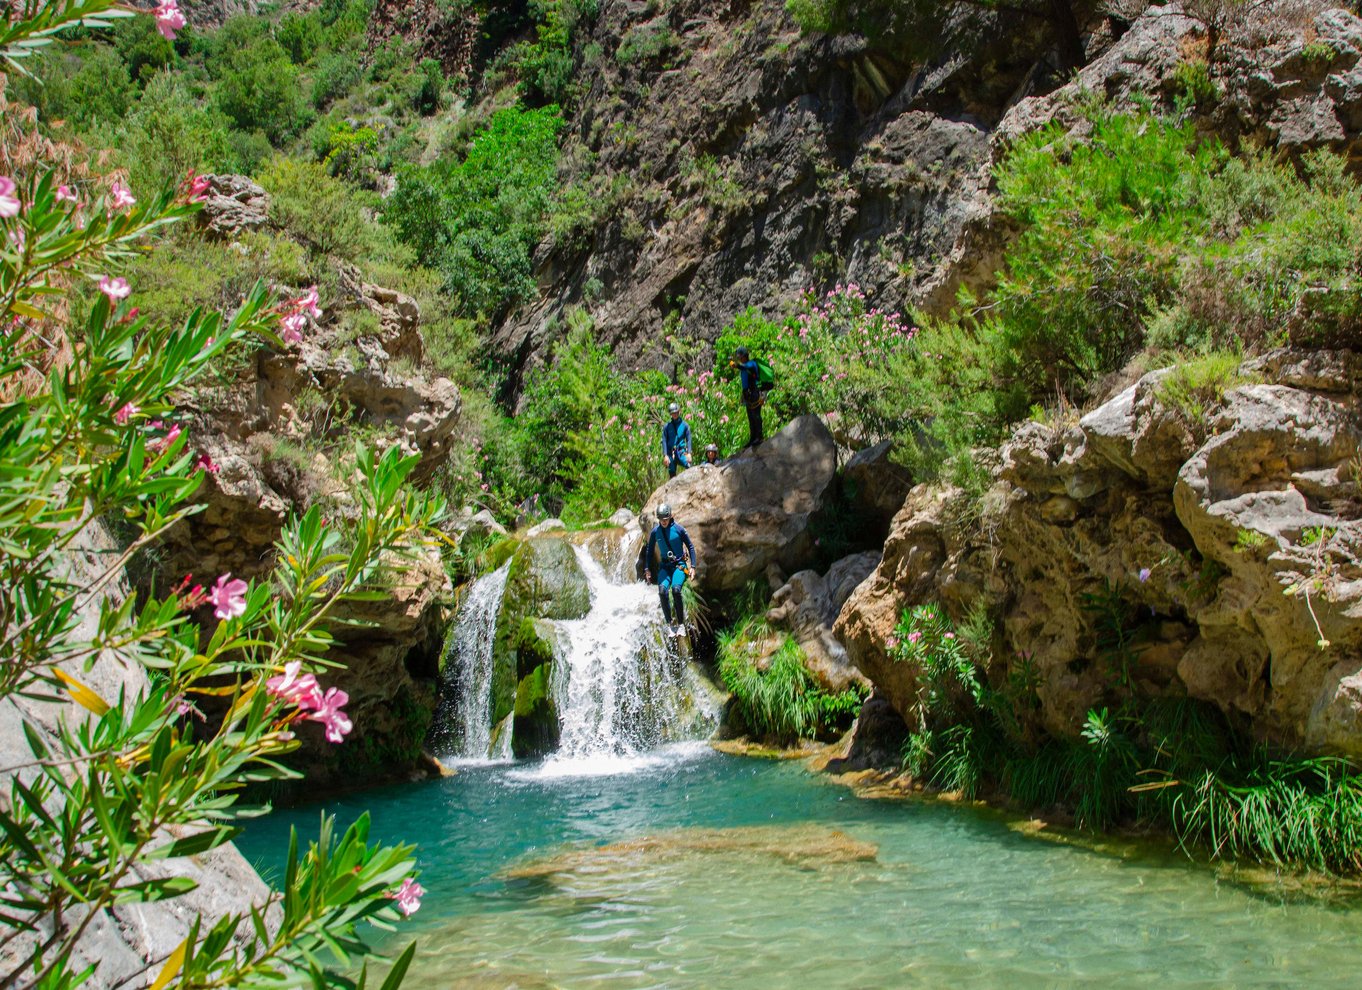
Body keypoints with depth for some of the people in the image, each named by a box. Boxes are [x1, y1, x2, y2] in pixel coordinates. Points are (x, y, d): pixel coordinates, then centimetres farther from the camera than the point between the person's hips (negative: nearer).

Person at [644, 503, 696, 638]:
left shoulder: (679, 529, -6)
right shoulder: (655, 531, 2)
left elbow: (690, 547, 1)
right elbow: (649, 550, 14)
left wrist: (692, 566, -5)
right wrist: (647, 569, 10)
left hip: (680, 565, -3)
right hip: (665, 566, 3)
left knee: (676, 589, -29)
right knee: (662, 591, -25)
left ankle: (681, 624, -19)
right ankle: (669, 624, -17)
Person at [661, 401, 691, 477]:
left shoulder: (684, 425, 5)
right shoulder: (667, 426, 6)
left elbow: (688, 439, 4)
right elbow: (664, 441, 4)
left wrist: (689, 453, -8)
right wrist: (665, 455, -5)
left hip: (681, 452, -1)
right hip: (670, 453, 1)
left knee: (689, 467, -25)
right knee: (672, 474, 1)